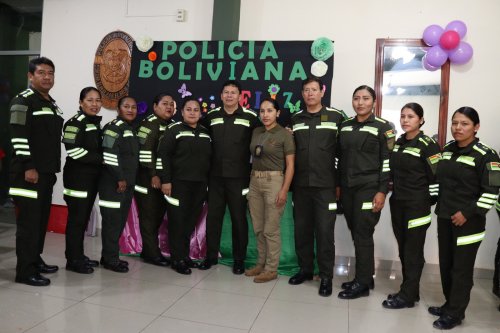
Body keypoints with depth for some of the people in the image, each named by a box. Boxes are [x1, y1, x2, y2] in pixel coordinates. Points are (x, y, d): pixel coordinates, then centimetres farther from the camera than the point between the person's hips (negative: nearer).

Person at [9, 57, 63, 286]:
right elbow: (19, 138, -15)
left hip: (47, 172, 8)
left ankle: (35, 259, 26)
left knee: (42, 218, 13)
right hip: (29, 172, -8)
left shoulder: (52, 104, 19)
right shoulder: (23, 101, -7)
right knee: (29, 220, -5)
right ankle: (25, 271, 3)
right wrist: (28, 167, -19)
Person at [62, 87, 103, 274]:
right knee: (76, 218, -5)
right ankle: (73, 260, 5)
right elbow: (73, 150, -20)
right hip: (77, 176, -8)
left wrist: (100, 161, 4)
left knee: (84, 218, 13)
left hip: (92, 176, 8)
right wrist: (100, 159, -16)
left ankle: (79, 255, 22)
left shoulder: (96, 123, 16)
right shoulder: (75, 122, -10)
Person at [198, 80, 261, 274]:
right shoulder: (212, 116, 8)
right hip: (215, 175, 3)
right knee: (213, 216, 10)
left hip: (239, 177, -3)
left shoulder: (250, 117, -1)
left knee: (239, 218, 6)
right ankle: (211, 256, 24)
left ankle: (239, 259, 19)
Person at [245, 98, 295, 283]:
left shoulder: (285, 134, -5)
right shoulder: (256, 132, 11)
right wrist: (250, 181, 5)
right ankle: (261, 263, 26)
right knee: (258, 228, 12)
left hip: (274, 182, -6)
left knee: (271, 229, -1)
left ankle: (271, 269, 13)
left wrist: (284, 190, -14)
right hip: (255, 182, 6)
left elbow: (290, 164, -8)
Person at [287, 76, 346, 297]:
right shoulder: (295, 119, 11)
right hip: (300, 184, 4)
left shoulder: (336, 117, 0)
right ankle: (305, 269, 26)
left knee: (325, 231, 0)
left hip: (326, 185, -3)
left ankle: (326, 277, 13)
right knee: (301, 229, 10)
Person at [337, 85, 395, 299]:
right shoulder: (345, 126, 12)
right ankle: (365, 278, 23)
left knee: (363, 235, -3)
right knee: (356, 234, 9)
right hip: (347, 188, 5)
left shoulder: (383, 128, -2)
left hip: (369, 189, -5)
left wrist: (382, 191, -13)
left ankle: (362, 284, 9)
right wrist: (338, 186, 12)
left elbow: (387, 162, -7)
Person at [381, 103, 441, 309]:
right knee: (403, 249, 12)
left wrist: (431, 201, -8)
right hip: (397, 203, 7)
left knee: (413, 251, 1)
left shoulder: (428, 145, -9)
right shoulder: (397, 143, 10)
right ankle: (410, 290, 25)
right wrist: (395, 192, 13)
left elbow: (436, 176, -11)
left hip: (417, 205, -7)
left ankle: (407, 296, 11)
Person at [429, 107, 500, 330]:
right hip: (445, 217, 6)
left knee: (461, 267, 3)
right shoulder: (447, 150, 8)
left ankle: (455, 312, 16)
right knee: (446, 263, 14)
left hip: (468, 221, -6)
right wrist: (437, 205, 12)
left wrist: (468, 213, -18)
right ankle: (449, 304, 30)